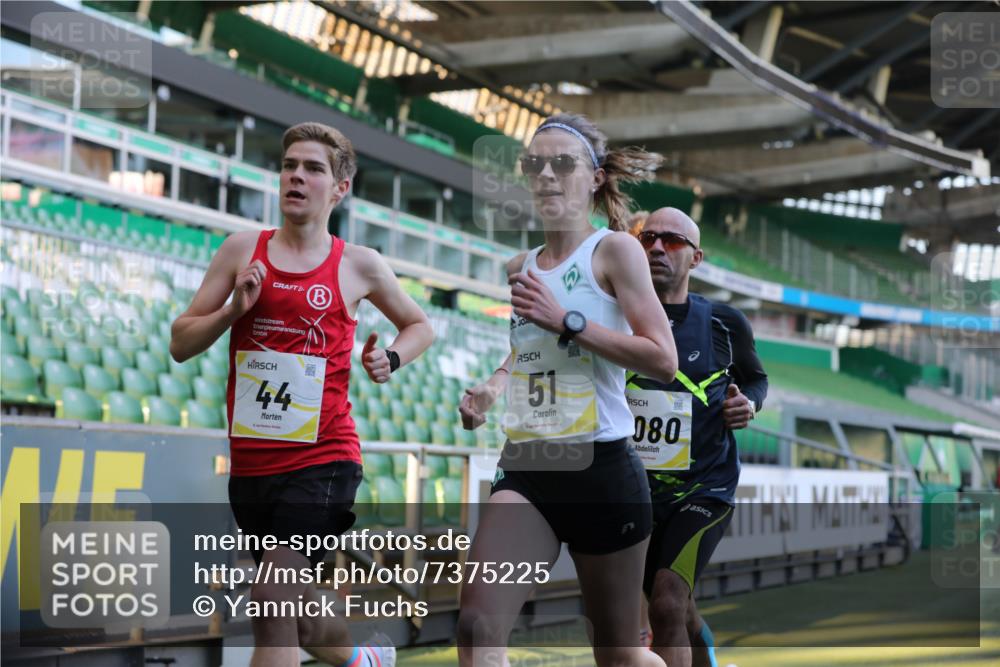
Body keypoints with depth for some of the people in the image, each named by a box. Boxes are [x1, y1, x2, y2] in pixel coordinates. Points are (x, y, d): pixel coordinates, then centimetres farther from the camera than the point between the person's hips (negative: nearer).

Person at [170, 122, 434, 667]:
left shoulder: (358, 265, 3)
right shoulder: (242, 249, 6)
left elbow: (419, 327, 20)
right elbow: (180, 344, 6)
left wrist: (391, 359, 0)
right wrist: (234, 309, -10)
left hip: (322, 461, -4)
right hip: (250, 460, 4)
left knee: (273, 601, -19)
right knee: (292, 608, 17)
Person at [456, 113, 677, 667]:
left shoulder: (614, 249, -5)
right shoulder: (518, 269, 12)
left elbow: (663, 360, -15)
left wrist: (567, 320, -19)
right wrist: (490, 391, 7)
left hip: (602, 470, -4)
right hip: (525, 469, 5)